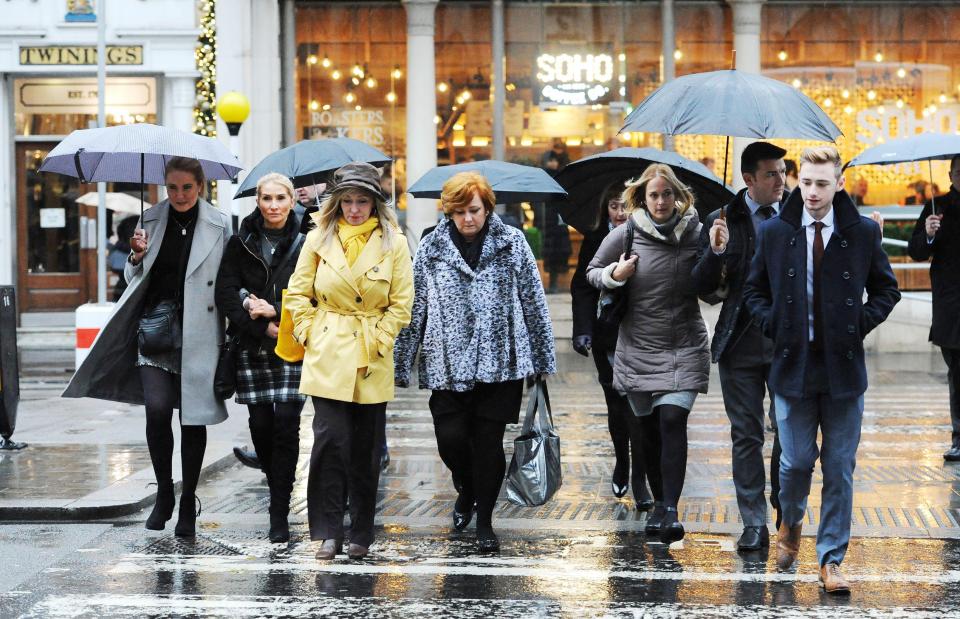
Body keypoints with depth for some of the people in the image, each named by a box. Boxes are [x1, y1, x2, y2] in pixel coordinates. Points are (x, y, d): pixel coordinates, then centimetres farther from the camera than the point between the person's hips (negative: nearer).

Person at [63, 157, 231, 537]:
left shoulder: (220, 225, -1)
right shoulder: (152, 220, 7)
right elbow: (135, 280, 15)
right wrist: (137, 257, -6)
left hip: (198, 334, -1)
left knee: (193, 418, 5)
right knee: (157, 407, -16)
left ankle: (188, 503, 19)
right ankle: (164, 491, 3)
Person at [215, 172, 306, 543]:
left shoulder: (303, 244, 2)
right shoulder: (241, 244, 7)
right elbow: (226, 296, 1)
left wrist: (276, 312, -13)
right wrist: (263, 327, -9)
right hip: (252, 346, 2)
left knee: (286, 425, -10)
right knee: (261, 425, 3)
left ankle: (279, 513, -8)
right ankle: (280, 494, 26)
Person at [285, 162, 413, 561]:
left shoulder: (393, 244, 1)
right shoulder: (319, 239, 4)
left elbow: (401, 305, 2)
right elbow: (298, 293, 9)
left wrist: (375, 343, -4)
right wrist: (311, 336, 1)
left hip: (371, 362, 0)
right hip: (327, 357, 0)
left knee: (365, 448, 6)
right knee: (331, 438, -12)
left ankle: (361, 535, 16)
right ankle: (328, 532, -5)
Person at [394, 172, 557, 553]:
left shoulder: (512, 243, 1)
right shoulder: (431, 248, 2)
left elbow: (533, 302, 4)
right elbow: (415, 309, 3)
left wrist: (543, 359, 4)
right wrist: (402, 365, 2)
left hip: (500, 362, -1)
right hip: (449, 362, 1)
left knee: (489, 442, 1)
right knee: (450, 438, -5)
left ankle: (484, 521, 16)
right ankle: (467, 490, 28)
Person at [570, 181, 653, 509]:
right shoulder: (594, 241, 4)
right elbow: (582, 288, 2)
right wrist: (582, 329, -10)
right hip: (607, 337, 2)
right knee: (616, 405, 11)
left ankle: (640, 480, -5)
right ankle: (621, 464, 33)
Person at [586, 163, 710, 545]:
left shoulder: (694, 234, -3)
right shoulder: (625, 236, -2)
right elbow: (592, 273, 10)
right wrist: (614, 275, -11)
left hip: (684, 346, -2)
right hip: (638, 348, 2)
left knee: (672, 421, -17)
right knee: (649, 429, 11)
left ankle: (671, 509, -19)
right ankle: (659, 503, 27)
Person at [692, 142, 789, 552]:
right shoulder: (722, 222, 0)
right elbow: (704, 289, -1)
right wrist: (715, 252, -18)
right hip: (741, 344, 0)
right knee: (746, 436, 5)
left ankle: (787, 513, 22)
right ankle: (753, 525, 10)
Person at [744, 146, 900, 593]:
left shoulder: (863, 233, 0)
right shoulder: (774, 232, 2)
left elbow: (886, 289, 11)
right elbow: (755, 291, 13)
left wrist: (861, 324, -2)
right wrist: (774, 326, -2)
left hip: (843, 367, 0)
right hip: (793, 363, 0)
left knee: (840, 468, 2)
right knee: (796, 459, 1)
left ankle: (831, 561, 11)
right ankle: (791, 522, 34)